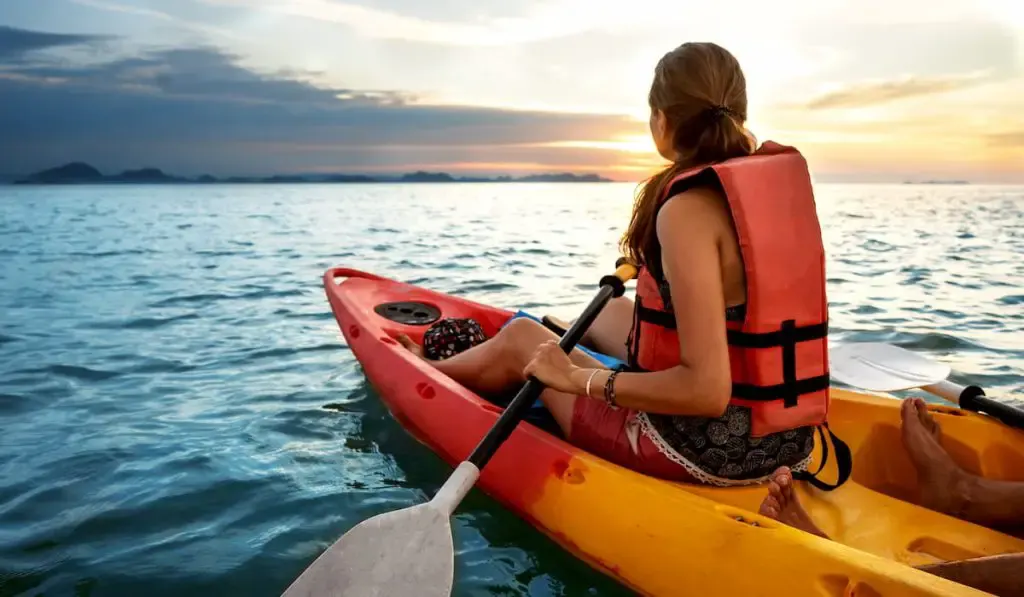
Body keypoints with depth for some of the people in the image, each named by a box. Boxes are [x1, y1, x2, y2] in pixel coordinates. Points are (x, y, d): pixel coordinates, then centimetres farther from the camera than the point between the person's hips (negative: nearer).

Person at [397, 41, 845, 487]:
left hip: (704, 450, -7)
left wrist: (578, 378, -19)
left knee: (522, 340, 15)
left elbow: (706, 391, -28)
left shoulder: (687, 209, -23)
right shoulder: (782, 185, 0)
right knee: (615, 312, 30)